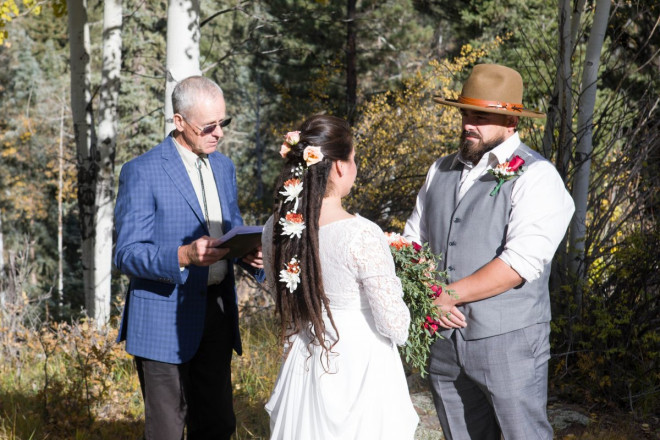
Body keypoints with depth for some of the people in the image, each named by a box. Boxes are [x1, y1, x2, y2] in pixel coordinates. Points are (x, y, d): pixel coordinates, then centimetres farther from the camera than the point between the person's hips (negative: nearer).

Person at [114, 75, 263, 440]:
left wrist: (249, 254, -4)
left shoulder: (224, 167, 11)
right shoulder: (142, 172, -11)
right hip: (166, 323, -6)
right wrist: (184, 256, -31)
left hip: (217, 314, 6)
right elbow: (127, 254, -14)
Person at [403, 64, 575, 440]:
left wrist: (448, 295, -17)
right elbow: (413, 240, 13)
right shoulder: (442, 170, 13)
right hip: (444, 341, 6)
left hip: (508, 342, -6)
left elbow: (521, 263, -19)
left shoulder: (535, 177, -9)